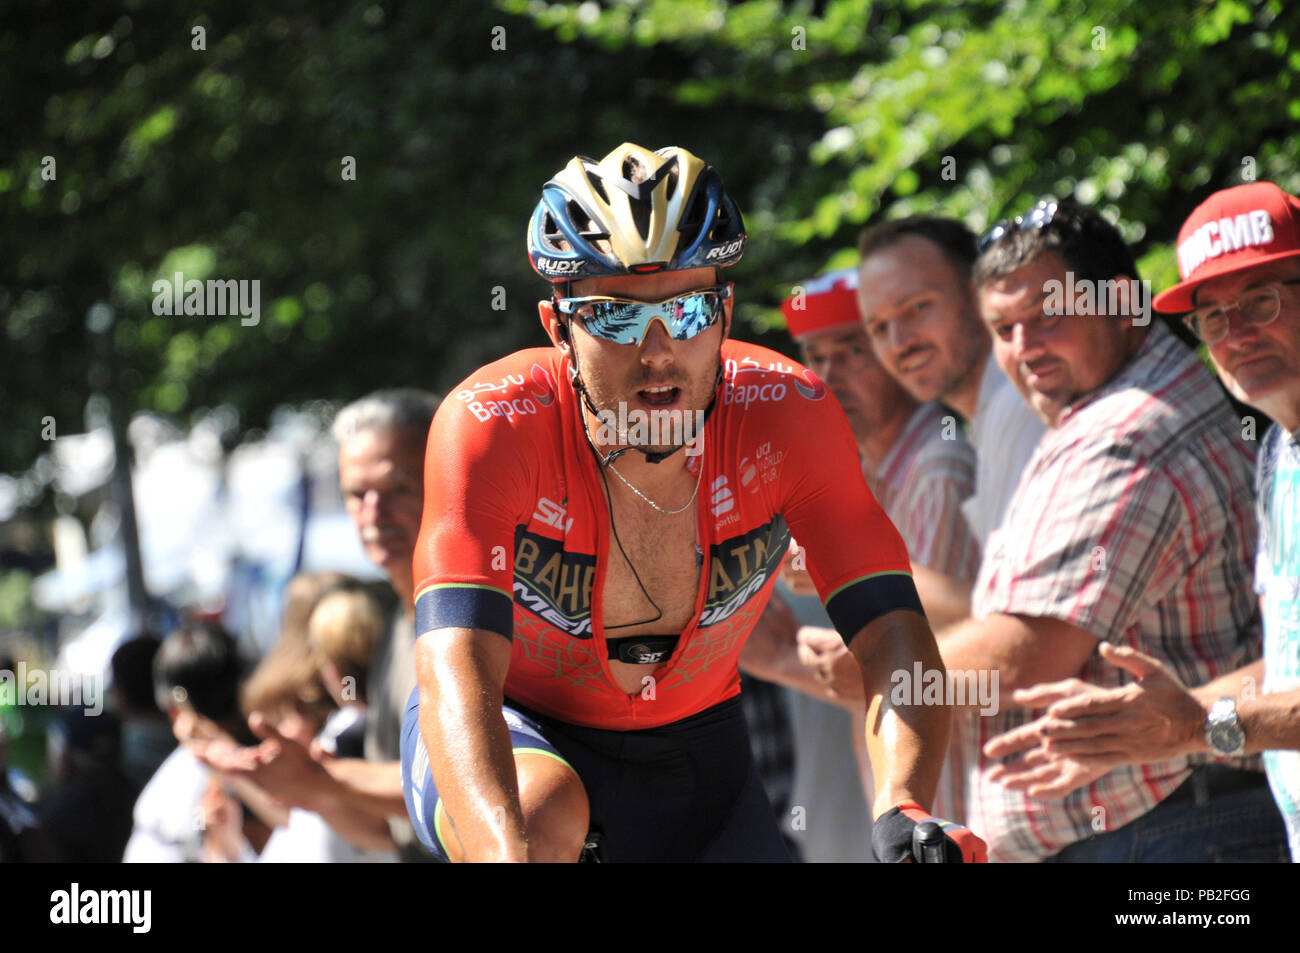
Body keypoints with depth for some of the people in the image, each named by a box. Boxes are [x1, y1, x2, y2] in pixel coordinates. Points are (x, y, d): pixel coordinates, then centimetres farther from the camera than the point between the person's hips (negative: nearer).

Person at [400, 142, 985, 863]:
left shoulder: (788, 417, -22)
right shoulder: (493, 425, -29)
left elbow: (893, 641, -27)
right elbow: (457, 675, -40)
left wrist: (903, 816, -46)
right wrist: (510, 855, -58)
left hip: (691, 757, 3)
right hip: (520, 735, -3)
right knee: (545, 813, -35)